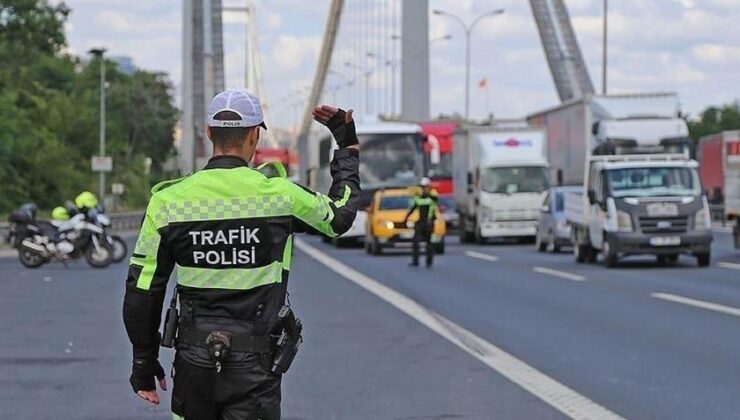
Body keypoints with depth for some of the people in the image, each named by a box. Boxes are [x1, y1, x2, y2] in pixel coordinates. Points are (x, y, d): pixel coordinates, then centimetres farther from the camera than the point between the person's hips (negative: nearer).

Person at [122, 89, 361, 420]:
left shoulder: (169, 200, -3)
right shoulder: (278, 194, -8)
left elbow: (142, 292, 0)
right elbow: (340, 216, 13)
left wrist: (144, 362, 13)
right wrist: (348, 146, 27)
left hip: (193, 364, 2)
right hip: (255, 367, -2)